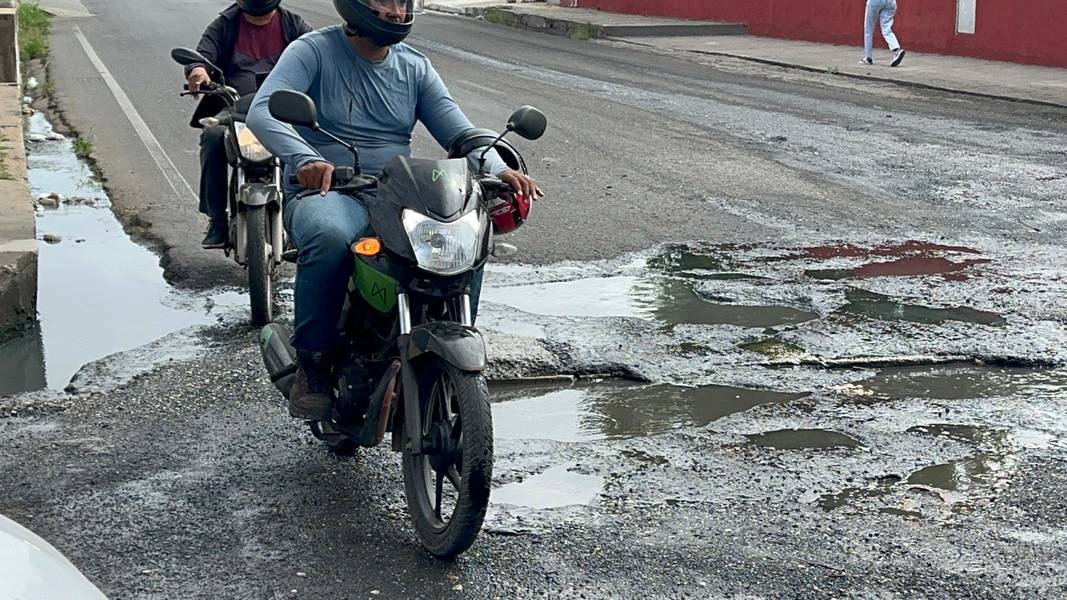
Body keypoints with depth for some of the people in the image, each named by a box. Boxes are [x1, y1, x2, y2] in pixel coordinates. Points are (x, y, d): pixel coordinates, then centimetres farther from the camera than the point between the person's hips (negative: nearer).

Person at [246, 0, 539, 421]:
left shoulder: (416, 68, 13)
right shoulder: (314, 51, -1)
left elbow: (460, 132, 6)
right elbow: (263, 111, -16)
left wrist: (500, 169, -16)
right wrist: (306, 158, -36)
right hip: (325, 192, -4)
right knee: (330, 237, -39)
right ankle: (314, 362, -20)